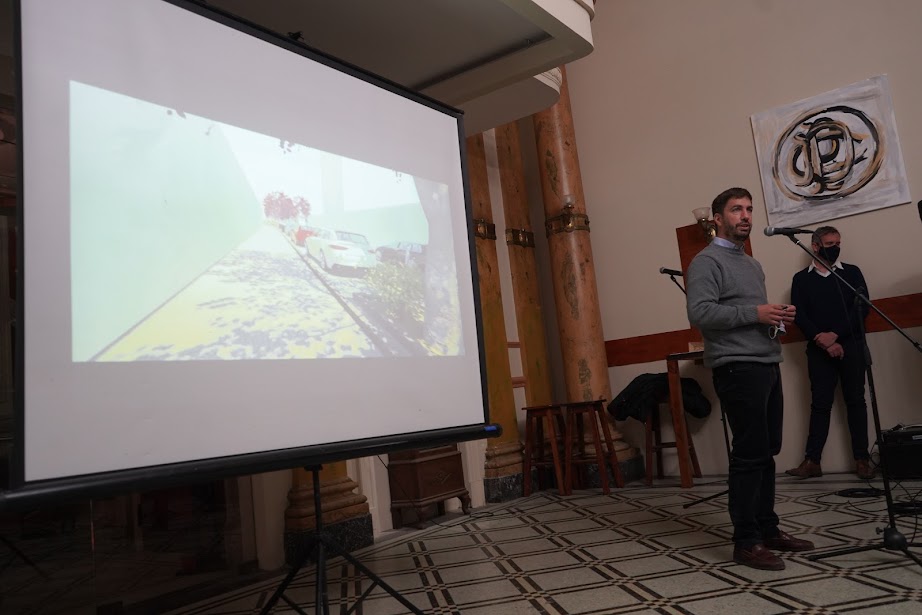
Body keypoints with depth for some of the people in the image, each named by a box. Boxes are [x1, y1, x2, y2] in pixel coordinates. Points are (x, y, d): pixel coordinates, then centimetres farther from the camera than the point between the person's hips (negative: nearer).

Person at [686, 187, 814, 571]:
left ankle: (767, 528, 22)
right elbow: (699, 313, -19)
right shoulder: (707, 262, -6)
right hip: (738, 369, -9)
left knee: (767, 451, 12)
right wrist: (755, 313, -18)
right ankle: (746, 541, 1)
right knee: (749, 454, -7)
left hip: (767, 365, 9)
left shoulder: (752, 264, 23)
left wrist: (777, 317, 8)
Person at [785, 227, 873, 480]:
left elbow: (862, 308, -1)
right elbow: (799, 316, 0)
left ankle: (862, 459, 9)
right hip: (819, 350, 0)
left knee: (855, 401, 3)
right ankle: (812, 460, -1)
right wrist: (823, 341, -11)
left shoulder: (852, 273, 10)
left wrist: (835, 335, -13)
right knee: (820, 404, -1)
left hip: (851, 346, 0)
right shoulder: (801, 278, 9)